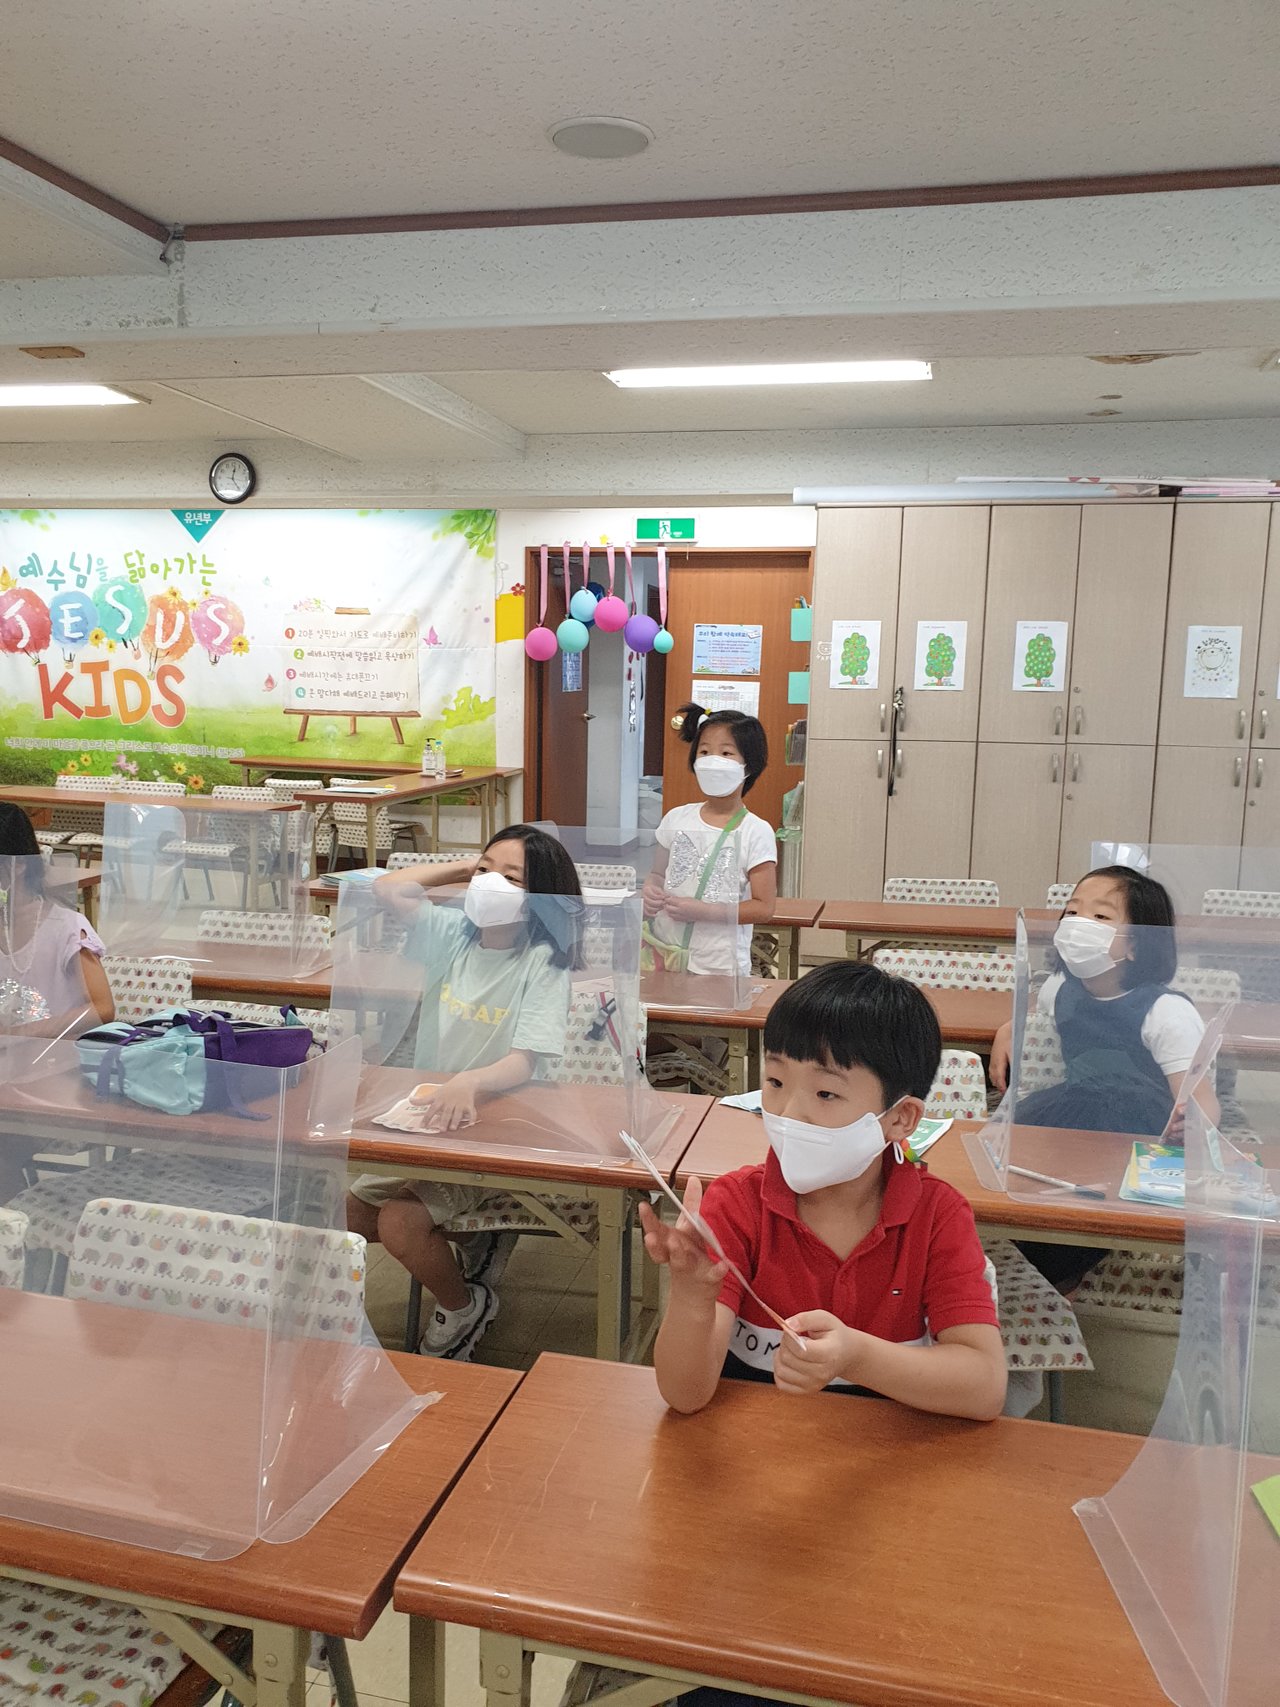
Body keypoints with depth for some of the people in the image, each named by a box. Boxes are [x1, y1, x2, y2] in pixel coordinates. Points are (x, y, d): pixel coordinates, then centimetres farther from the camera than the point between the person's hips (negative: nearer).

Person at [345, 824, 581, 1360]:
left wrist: (469, 1082, -45)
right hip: (425, 1113, 7)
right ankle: (477, 1237, 18)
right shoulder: (454, 934, 1)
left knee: (400, 1224, -21)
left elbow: (525, 1062, -25)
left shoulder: (545, 963, -15)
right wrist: (462, 869, -1)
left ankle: (464, 1306, 10)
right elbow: (386, 889, -2)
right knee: (346, 1212, 0)